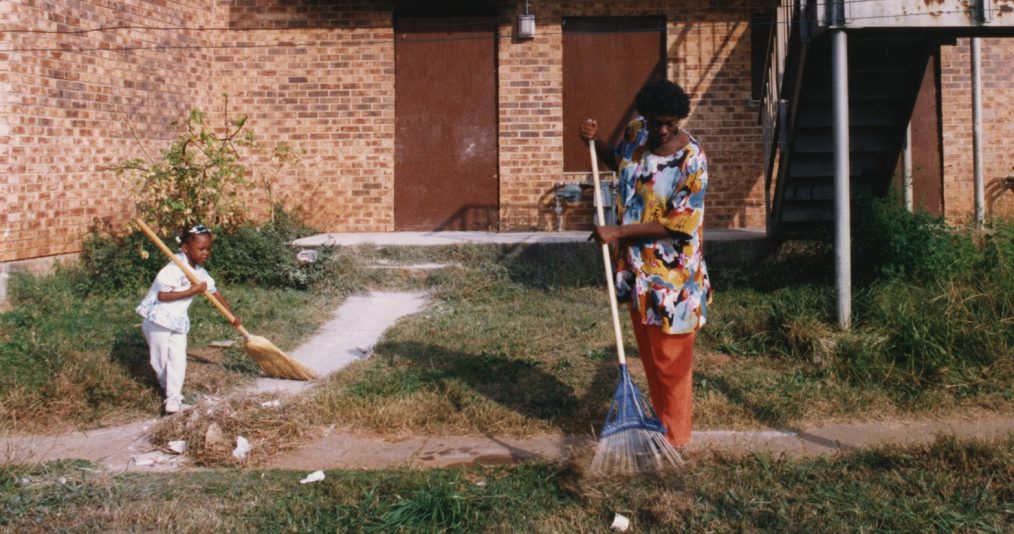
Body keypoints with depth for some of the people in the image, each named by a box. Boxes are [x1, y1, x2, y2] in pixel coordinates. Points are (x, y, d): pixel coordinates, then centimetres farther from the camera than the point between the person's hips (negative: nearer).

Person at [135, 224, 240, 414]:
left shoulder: (200, 272, 2)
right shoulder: (174, 268, -23)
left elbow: (215, 293, 10)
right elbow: (162, 295, -28)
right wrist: (192, 291, -26)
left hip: (178, 320, 6)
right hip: (159, 318, -6)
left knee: (178, 359, -1)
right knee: (161, 359, 8)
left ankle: (174, 396, 6)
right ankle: (167, 386, 30)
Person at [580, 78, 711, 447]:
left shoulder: (691, 160, -19)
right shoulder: (636, 133, 1)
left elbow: (678, 224, -21)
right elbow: (617, 161, 23)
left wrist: (617, 232, -22)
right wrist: (594, 142, 4)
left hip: (672, 277, -7)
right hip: (637, 268, 7)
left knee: (670, 360, 3)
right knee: (648, 353, 18)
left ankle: (673, 439, 18)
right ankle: (660, 422, 34)